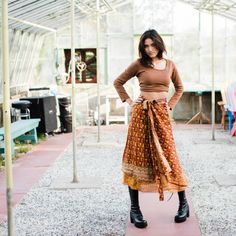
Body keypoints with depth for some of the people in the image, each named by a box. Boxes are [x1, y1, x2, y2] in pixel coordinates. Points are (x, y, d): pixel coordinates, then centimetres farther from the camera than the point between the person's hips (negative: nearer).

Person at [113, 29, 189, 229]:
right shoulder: (139, 64, 2)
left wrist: (170, 105, 10)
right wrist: (129, 101, 2)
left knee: (169, 157, 1)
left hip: (161, 114, 2)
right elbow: (118, 82, 11)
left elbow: (179, 88, 22)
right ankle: (135, 209, 5)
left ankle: (184, 203, 15)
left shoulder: (169, 65, 9)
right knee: (138, 157, -1)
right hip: (142, 113, -1)